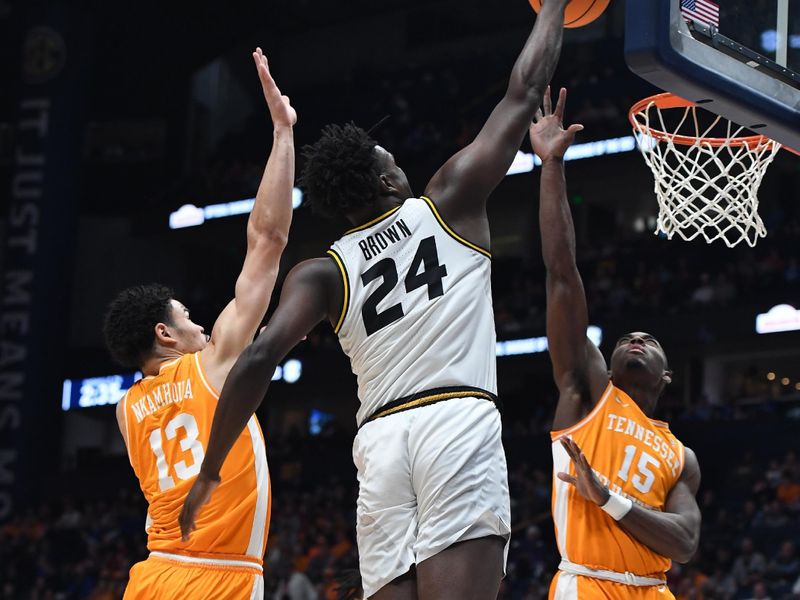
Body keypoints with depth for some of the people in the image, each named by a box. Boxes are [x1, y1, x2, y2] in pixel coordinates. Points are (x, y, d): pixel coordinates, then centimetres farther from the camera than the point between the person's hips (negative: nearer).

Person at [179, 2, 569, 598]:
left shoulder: (322, 273, 16)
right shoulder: (448, 202, 13)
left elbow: (258, 360, 1)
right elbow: (524, 93, 18)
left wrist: (210, 469, 8)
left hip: (381, 439, 4)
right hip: (459, 424, -3)